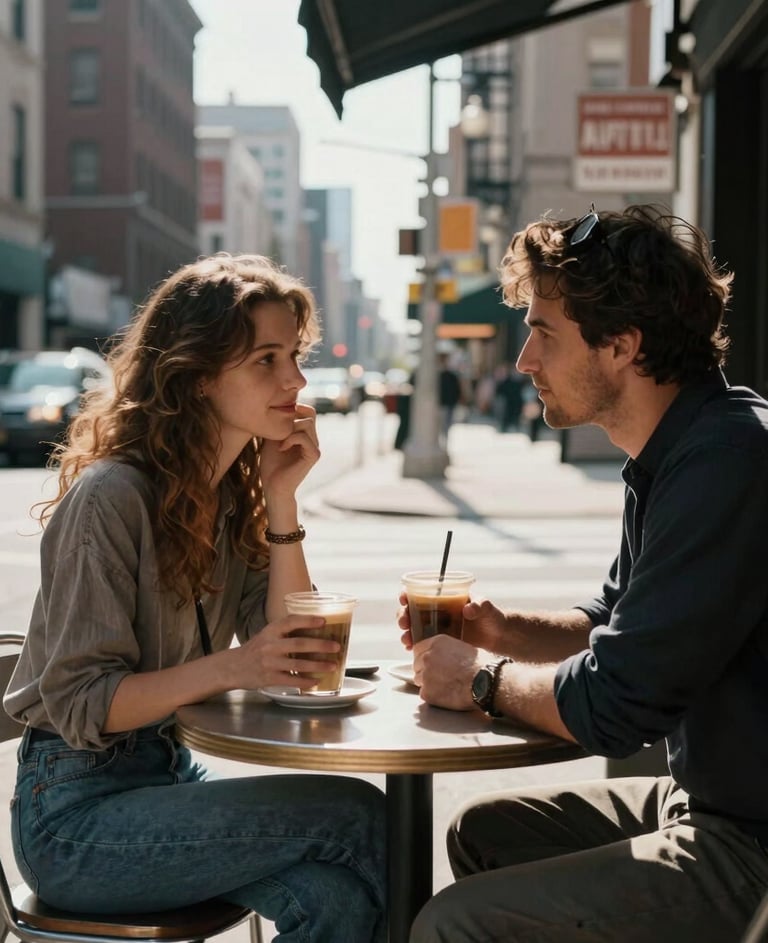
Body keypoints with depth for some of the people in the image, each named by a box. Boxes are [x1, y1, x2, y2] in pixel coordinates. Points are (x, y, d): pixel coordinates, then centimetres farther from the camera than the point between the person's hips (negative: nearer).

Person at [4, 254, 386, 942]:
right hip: (75, 818, -6)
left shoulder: (236, 492, 5)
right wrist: (230, 667, -32)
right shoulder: (112, 496, -18)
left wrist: (282, 499, -8)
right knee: (358, 814, -19)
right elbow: (78, 705, -19)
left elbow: (287, 652, 0)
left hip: (167, 774, 7)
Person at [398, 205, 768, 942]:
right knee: (482, 832, 20)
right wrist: (503, 631, 4)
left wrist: (485, 680, -5)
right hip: (707, 800, 10)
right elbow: (611, 625, 22)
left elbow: (612, 709, -24)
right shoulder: (674, 454, 8)